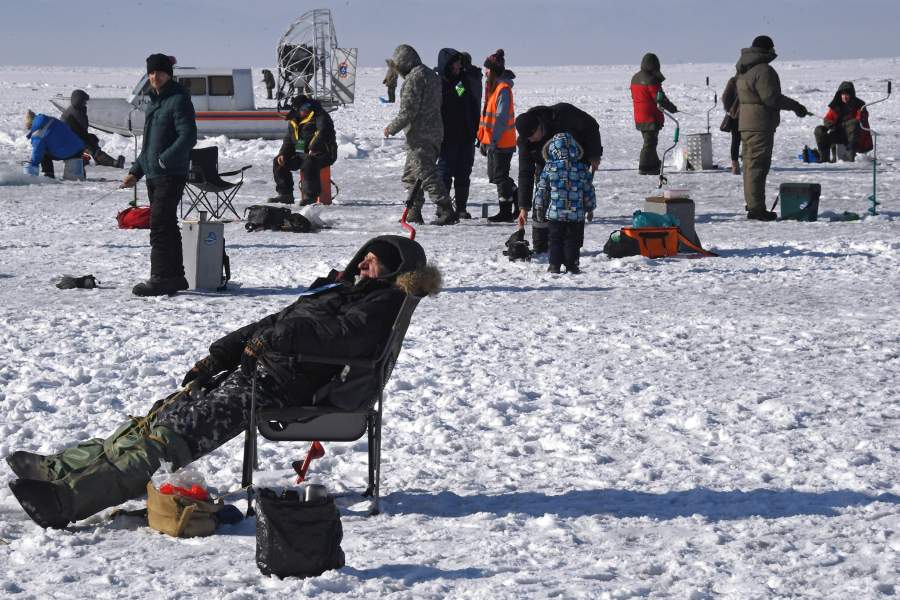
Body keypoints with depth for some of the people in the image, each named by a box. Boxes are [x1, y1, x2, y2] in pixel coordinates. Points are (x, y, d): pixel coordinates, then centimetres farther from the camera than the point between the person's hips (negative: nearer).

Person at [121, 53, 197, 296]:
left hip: (171, 175, -9)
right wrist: (135, 172, 20)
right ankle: (175, 276, 19)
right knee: (167, 225, 13)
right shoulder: (154, 101, 18)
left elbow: (188, 137, -19)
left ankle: (160, 278, -12)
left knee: (160, 225, -12)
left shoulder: (179, 99, -10)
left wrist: (165, 159, -25)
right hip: (153, 174, 9)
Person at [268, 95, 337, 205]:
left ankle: (311, 195, -32)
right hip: (300, 155, 8)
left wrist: (313, 148, -36)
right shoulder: (293, 122, 15)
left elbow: (323, 133, -24)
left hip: (321, 155, -8)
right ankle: (285, 194, 1)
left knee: (309, 163, -39)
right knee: (278, 162, -1)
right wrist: (283, 154, 1)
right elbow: (288, 140, 19)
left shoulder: (320, 116, -9)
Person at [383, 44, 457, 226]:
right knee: (411, 175, 17)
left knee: (427, 175, -12)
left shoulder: (414, 77, -14)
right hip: (435, 134, 10)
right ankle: (413, 213, 19)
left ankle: (447, 212, -17)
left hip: (419, 136, -10)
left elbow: (409, 110, -19)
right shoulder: (432, 75, 17)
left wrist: (392, 127, -7)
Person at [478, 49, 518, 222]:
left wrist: (493, 140, -22)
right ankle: (519, 202, 25)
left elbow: (502, 117, -20)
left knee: (500, 176, -4)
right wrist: (483, 139, 18)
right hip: (493, 141, 10)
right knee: (494, 175, 15)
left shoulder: (503, 89, -16)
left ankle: (506, 212, 3)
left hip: (502, 142, -10)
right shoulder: (493, 87, 15)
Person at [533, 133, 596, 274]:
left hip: (554, 213, 0)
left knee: (555, 239, 9)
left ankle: (555, 265, 7)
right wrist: (590, 208, 15)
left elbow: (541, 189, 1)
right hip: (577, 214, 0)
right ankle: (571, 265, 7)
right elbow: (589, 190, 3)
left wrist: (539, 207, 14)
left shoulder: (549, 167, -5)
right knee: (573, 240, 8)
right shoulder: (582, 168, -3)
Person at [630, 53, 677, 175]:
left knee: (649, 141, 19)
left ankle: (654, 165, 26)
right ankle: (644, 168, -4)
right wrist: (672, 108, -4)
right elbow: (659, 98, -18)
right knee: (650, 142, -3)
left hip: (639, 117, 9)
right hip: (651, 117, -9)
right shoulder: (651, 80, -19)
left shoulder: (635, 78, 9)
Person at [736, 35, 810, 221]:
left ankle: (752, 205, 20)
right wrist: (795, 106, -10)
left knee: (751, 164, 15)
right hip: (760, 124, -10)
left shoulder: (744, 71, 16)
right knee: (758, 165, -9)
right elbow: (771, 98, -20)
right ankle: (756, 208, -11)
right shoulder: (762, 70, -16)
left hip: (745, 123, 10)